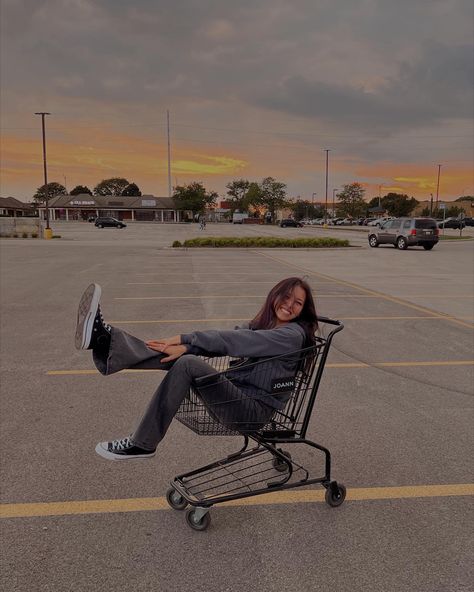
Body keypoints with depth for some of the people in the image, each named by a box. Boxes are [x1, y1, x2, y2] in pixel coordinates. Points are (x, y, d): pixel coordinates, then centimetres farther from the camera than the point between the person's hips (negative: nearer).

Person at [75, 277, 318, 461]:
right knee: (178, 355, -11)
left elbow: (239, 341, -18)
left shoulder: (293, 334, -8)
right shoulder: (262, 324, 17)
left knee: (187, 363, -26)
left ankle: (141, 445, -19)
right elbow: (230, 339, 2)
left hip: (254, 409, -8)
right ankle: (108, 341, -22)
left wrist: (186, 339, -18)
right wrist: (186, 345, -17)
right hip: (233, 395, 8)